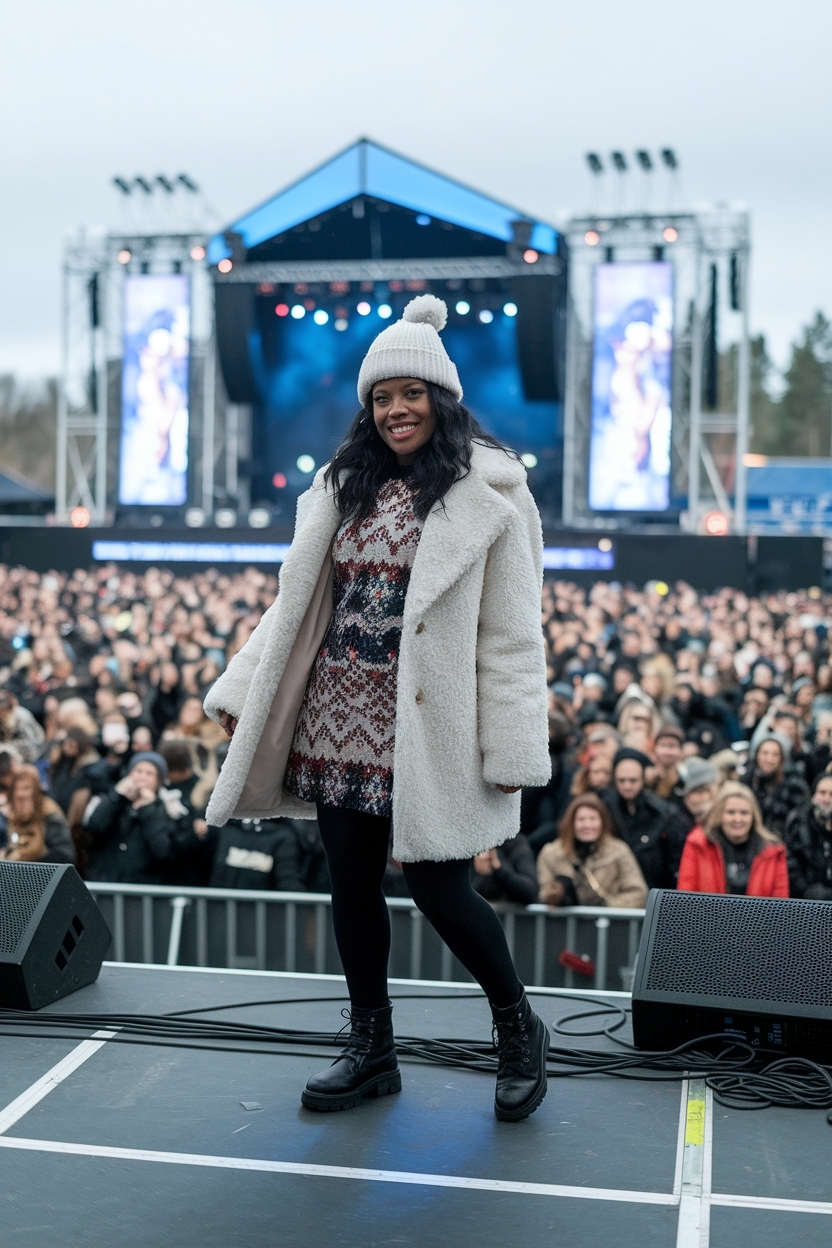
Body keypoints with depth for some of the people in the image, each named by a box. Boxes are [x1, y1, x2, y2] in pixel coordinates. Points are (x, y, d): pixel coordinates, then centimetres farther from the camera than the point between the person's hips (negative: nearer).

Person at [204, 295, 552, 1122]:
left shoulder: (485, 495, -5)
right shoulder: (346, 487, 12)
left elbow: (512, 633, -7)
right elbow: (297, 602, 15)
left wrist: (512, 748, -12)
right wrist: (241, 693, 10)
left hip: (427, 725, -5)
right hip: (339, 715, 6)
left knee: (439, 889, -4)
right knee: (351, 884, 10)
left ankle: (519, 1030, 23)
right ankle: (371, 1050, 27)